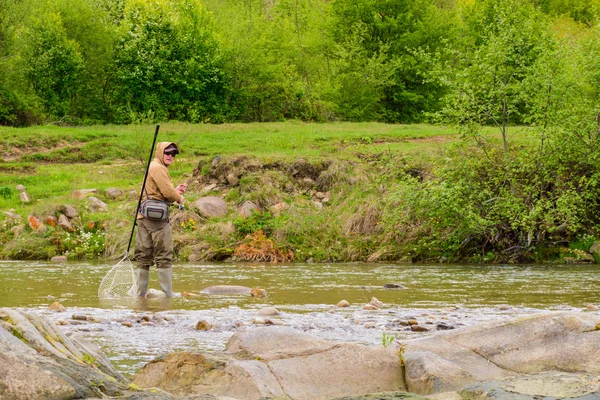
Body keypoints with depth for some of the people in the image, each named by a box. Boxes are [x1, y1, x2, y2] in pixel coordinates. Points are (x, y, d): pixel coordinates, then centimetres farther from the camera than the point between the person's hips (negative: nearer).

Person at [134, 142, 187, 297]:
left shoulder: (152, 167, 23)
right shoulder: (158, 168, -10)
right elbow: (168, 193, -17)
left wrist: (175, 191, 11)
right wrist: (179, 198, 2)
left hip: (144, 215, 10)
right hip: (157, 216, -10)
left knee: (144, 256, 11)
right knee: (164, 256, -6)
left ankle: (141, 292, 13)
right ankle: (168, 293, -6)